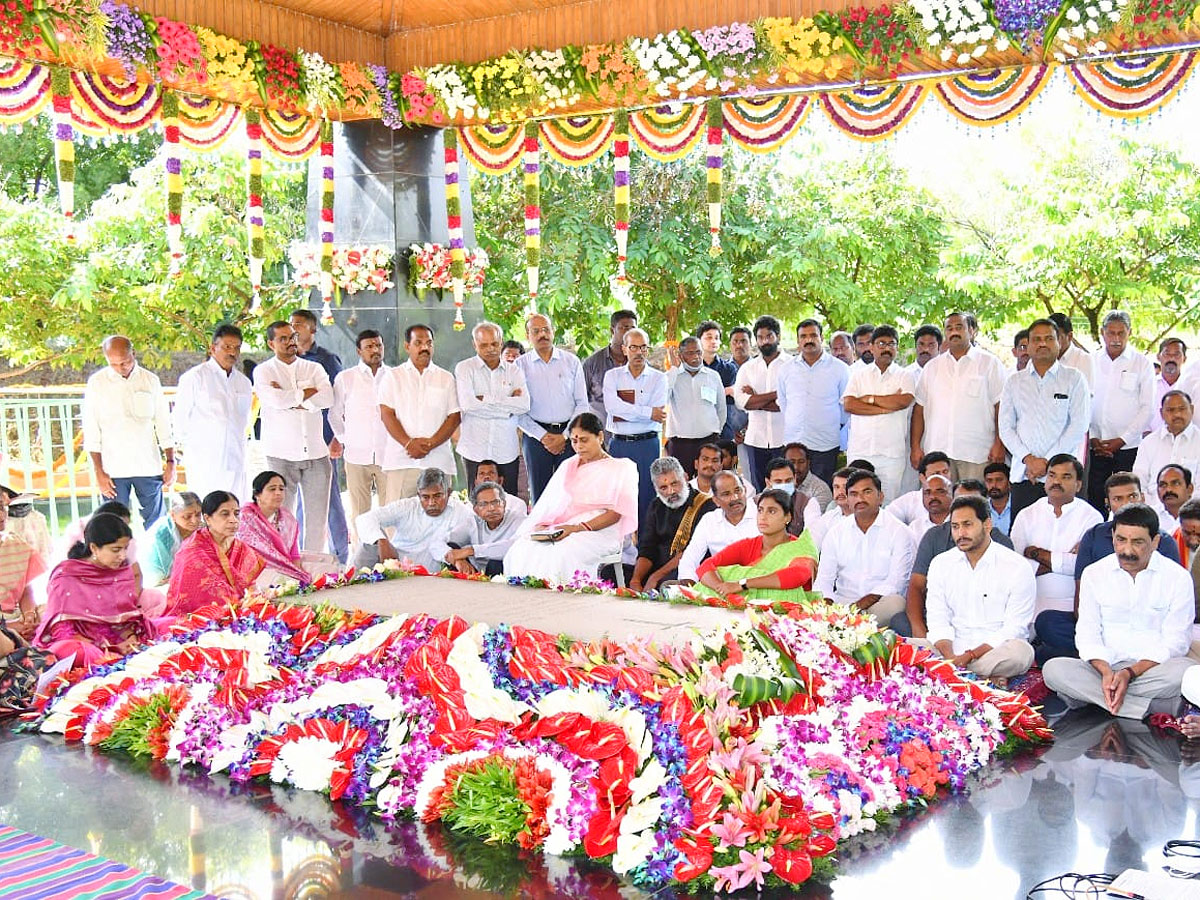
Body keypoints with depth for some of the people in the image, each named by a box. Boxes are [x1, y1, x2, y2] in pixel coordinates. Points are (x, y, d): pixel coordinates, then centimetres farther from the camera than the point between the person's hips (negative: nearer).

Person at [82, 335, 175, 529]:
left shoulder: (151, 381, 6)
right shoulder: (97, 383, 1)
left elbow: (163, 425, 12)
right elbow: (91, 433, 1)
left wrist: (170, 462, 6)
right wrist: (99, 472, -5)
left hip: (148, 467, 1)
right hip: (113, 469, -1)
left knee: (155, 525, 2)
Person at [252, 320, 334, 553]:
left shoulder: (314, 368, 12)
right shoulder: (263, 371, 4)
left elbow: (327, 399, -6)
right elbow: (276, 401, -15)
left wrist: (289, 398, -8)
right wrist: (309, 391, -3)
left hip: (316, 454, 3)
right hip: (281, 455, -3)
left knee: (318, 517, 5)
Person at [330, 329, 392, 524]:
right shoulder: (345, 378, 6)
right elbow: (335, 414, 14)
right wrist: (342, 440, 10)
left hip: (388, 455, 0)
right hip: (356, 455, 0)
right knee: (359, 512, 2)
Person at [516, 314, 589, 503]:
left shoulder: (571, 361, 8)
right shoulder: (520, 365, 5)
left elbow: (582, 404, 6)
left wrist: (564, 436, -4)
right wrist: (543, 436, -8)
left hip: (569, 435, 0)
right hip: (536, 436, 0)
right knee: (538, 493, 2)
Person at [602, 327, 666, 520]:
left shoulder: (658, 378, 6)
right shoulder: (612, 375, 8)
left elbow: (658, 414, -8)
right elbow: (611, 405, -11)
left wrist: (625, 411, -10)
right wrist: (648, 412, -13)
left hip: (648, 444, -1)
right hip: (618, 444, 1)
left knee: (646, 497, 0)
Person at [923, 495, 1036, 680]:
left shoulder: (1017, 568, -3)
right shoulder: (940, 564, 9)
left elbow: (1014, 629, -8)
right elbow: (938, 621, 4)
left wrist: (969, 656, -19)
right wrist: (950, 656, -17)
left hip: (994, 651, -2)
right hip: (953, 652, 3)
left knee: (1019, 651, -36)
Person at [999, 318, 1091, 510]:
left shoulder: (1074, 378, 7)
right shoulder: (1014, 381, 14)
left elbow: (1079, 424, -2)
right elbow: (1005, 427, 8)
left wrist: (1048, 462, -9)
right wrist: (1028, 459, -7)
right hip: (1022, 474, 2)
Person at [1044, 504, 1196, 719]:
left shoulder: (1177, 577, 1)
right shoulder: (1094, 573, 7)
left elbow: (1174, 642, -4)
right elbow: (1087, 634, 2)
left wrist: (1130, 673, -19)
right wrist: (1105, 671, -18)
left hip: (1152, 668, -1)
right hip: (1104, 667, 2)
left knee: (1188, 671, -35)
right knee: (1054, 669, -27)